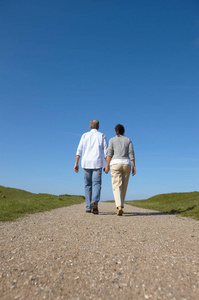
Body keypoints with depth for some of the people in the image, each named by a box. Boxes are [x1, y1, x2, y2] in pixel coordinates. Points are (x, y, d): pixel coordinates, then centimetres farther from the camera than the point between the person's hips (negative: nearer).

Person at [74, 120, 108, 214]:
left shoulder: (85, 135, 12)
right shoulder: (102, 136, 9)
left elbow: (79, 150, 2)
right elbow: (106, 151, 1)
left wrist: (76, 163, 0)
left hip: (86, 163, 2)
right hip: (97, 163, -2)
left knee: (88, 185, 11)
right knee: (96, 184, -3)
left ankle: (88, 207, 12)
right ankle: (94, 202, -28)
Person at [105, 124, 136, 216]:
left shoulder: (112, 140, 7)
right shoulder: (128, 140, 11)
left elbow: (109, 153, -4)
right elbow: (131, 154, 3)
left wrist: (107, 166, -6)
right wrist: (134, 166, 3)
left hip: (115, 164, -2)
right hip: (126, 164, 2)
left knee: (117, 187, -8)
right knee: (124, 187, 14)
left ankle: (119, 207, -27)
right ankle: (120, 206, 24)